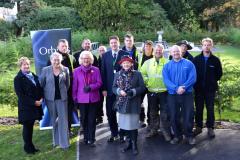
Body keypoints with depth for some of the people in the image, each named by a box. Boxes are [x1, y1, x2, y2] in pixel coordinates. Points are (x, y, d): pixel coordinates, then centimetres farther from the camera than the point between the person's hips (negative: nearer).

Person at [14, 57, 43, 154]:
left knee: (31, 126, 13)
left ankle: (30, 145, 24)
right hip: (26, 107, -5)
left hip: (35, 106, 6)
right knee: (27, 127, 5)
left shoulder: (34, 76, 12)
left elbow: (39, 88, 16)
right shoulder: (18, 78, -8)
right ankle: (28, 147, 18)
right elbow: (20, 95, -14)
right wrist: (34, 102, -17)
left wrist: (41, 98, -3)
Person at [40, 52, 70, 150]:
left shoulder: (65, 70, 0)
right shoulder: (45, 70, 0)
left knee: (63, 120, 0)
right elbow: (41, 84, 4)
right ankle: (56, 141, 27)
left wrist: (63, 92, 9)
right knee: (54, 120, 12)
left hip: (62, 98, 0)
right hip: (50, 98, 1)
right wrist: (43, 95, 3)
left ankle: (64, 143, 8)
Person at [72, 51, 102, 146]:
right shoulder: (76, 71, 2)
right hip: (81, 99, 1)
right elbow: (75, 86, 3)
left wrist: (90, 87, -18)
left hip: (93, 98, 0)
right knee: (84, 119, 9)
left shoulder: (96, 70, 1)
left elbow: (99, 83, -1)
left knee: (92, 120, 2)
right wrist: (75, 98, 1)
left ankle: (91, 139, 11)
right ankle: (86, 137, 27)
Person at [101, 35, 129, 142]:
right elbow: (103, 72, 4)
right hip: (109, 89, 2)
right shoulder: (105, 55, 6)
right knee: (110, 113, 7)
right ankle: (114, 133, 22)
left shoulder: (125, 54, -1)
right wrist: (104, 88, -2)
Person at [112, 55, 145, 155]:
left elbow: (142, 87, -3)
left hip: (133, 104, -3)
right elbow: (114, 88, 7)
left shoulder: (137, 74, -1)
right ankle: (130, 142, 27)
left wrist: (132, 92, -18)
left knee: (133, 124, 1)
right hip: (122, 103, 3)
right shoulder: (117, 75, 7)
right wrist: (119, 91, -14)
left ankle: (134, 144, 17)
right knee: (125, 124, 9)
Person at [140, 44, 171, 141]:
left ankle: (166, 132, 16)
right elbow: (142, 73, 9)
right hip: (151, 92, 3)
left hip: (164, 92, -3)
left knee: (164, 114, 3)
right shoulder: (148, 62, 5)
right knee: (153, 113, 15)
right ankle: (153, 130, 29)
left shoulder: (167, 63, -4)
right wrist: (146, 81, -3)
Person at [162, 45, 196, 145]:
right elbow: (166, 80, -6)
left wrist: (183, 87, -21)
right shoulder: (167, 66, 6)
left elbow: (192, 78, -8)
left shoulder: (189, 64, 3)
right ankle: (177, 135, 24)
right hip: (172, 95, 1)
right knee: (174, 117, 8)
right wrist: (176, 88, -20)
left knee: (188, 116, 2)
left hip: (187, 94, -1)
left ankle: (189, 135, 21)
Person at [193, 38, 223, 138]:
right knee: (199, 109, 8)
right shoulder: (196, 59, 1)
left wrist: (213, 81, 5)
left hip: (210, 89, -1)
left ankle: (210, 128, 18)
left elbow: (219, 73, 7)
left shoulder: (215, 60, -1)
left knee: (210, 109, 6)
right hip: (198, 89, 1)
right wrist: (196, 82, 2)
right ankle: (199, 127, 21)